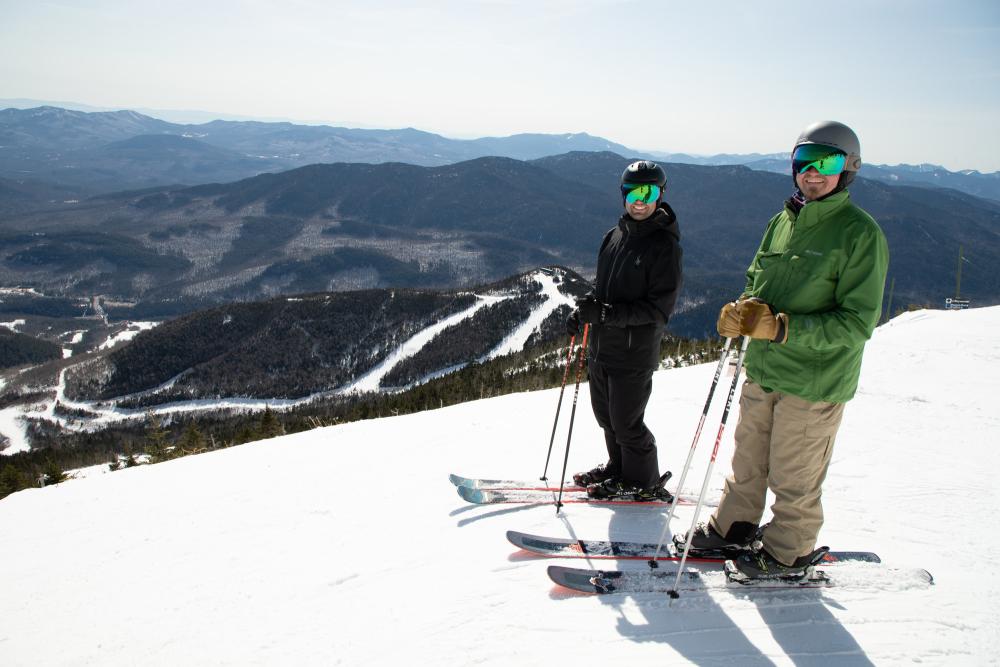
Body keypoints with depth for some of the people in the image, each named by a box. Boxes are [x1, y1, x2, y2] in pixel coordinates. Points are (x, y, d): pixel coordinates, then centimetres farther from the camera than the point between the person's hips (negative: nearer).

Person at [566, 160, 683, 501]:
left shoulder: (665, 245, -14)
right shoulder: (614, 236, 8)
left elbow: (659, 309, -18)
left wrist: (607, 313, -26)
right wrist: (584, 311, 2)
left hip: (634, 354, -7)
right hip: (601, 347, 7)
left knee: (627, 424, 3)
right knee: (606, 415, 19)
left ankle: (644, 484, 24)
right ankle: (618, 469, 40)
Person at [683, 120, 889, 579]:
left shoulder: (861, 233, -13)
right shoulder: (783, 221, 7)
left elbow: (857, 322, -17)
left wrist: (784, 328, -26)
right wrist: (743, 310, -6)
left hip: (814, 382, -6)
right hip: (762, 370, 6)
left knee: (793, 478, 10)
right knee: (747, 461, 19)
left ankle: (789, 553, 32)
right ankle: (733, 527, 40)